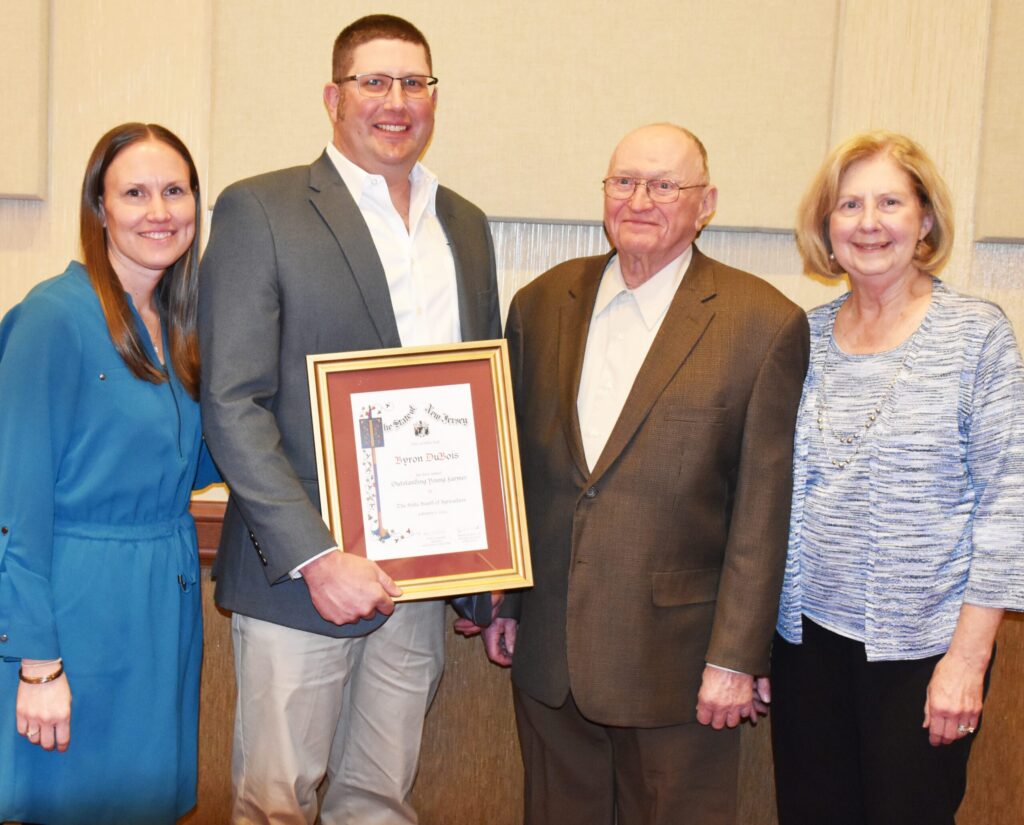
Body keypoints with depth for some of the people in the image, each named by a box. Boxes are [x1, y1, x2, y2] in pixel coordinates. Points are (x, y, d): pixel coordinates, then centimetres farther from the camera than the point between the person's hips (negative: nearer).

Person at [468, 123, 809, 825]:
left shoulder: (766, 325, -7)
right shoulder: (541, 304, 5)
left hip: (675, 657, -3)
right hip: (546, 649, 4)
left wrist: (735, 659, -10)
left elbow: (761, 511, -8)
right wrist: (500, 600, 11)